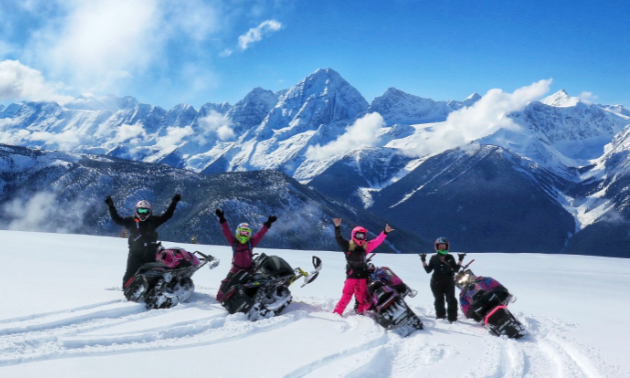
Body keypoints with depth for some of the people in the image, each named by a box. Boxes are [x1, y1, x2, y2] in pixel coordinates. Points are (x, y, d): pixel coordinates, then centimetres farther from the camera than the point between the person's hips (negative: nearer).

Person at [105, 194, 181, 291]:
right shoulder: (131, 221, 1)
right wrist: (111, 206, -10)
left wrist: (174, 202, -2)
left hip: (150, 252, 2)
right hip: (135, 252, -2)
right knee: (131, 272, -8)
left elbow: (167, 215, 5)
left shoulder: (153, 220, 4)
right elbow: (117, 219, -2)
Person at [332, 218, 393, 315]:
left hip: (363, 275, 4)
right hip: (351, 275, -4)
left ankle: (361, 313, 17)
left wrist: (385, 232, 1)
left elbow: (377, 241, 8)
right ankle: (337, 313, -4)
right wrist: (337, 227, -28)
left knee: (362, 296, 7)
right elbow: (338, 238, -14)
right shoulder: (348, 246, -4)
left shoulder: (365, 246, 7)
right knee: (347, 295, -8)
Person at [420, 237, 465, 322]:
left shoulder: (450, 258, 6)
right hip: (436, 283, 0)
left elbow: (456, 269, 6)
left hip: (449, 282, 0)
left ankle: (452, 317, -5)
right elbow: (428, 270, 3)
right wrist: (423, 261, -5)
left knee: (451, 300, -8)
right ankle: (440, 316, 20)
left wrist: (460, 261, -2)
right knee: (439, 300, 6)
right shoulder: (434, 258, 5)